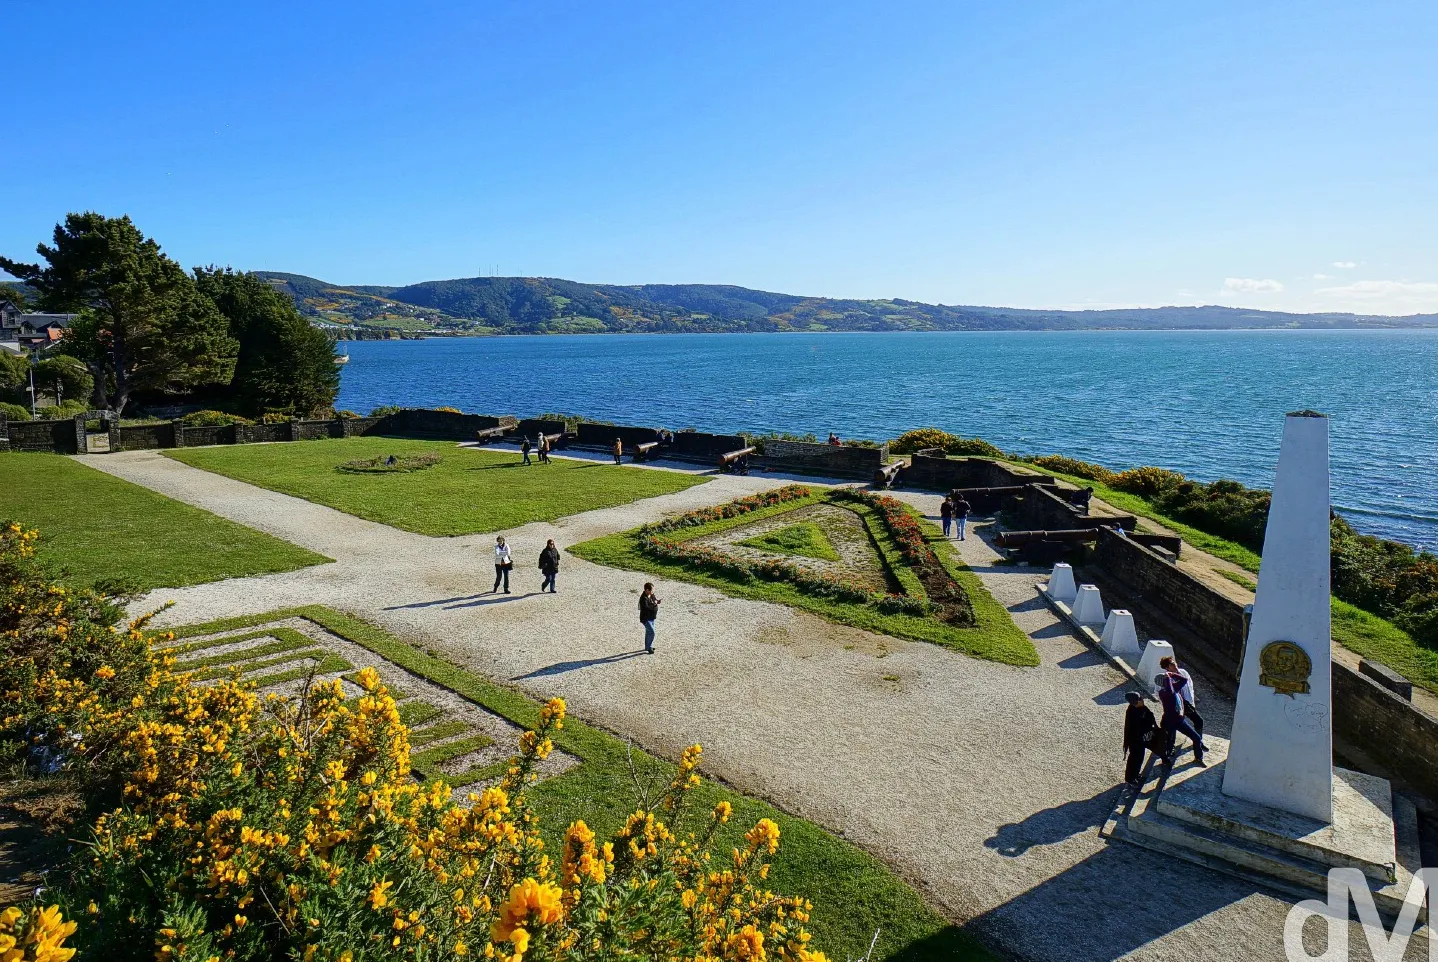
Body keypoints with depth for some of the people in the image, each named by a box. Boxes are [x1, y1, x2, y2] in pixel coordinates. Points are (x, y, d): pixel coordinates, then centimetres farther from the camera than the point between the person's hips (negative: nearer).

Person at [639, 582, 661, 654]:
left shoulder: (651, 595, 0)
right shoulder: (643, 598, -27)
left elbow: (655, 599, 17)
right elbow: (646, 608, -33)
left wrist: (657, 601, -6)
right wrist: (654, 604, -26)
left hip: (651, 617, 10)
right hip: (646, 618, -10)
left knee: (648, 632, 21)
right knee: (651, 632, -11)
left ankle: (647, 646, 35)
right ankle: (649, 647, 4)